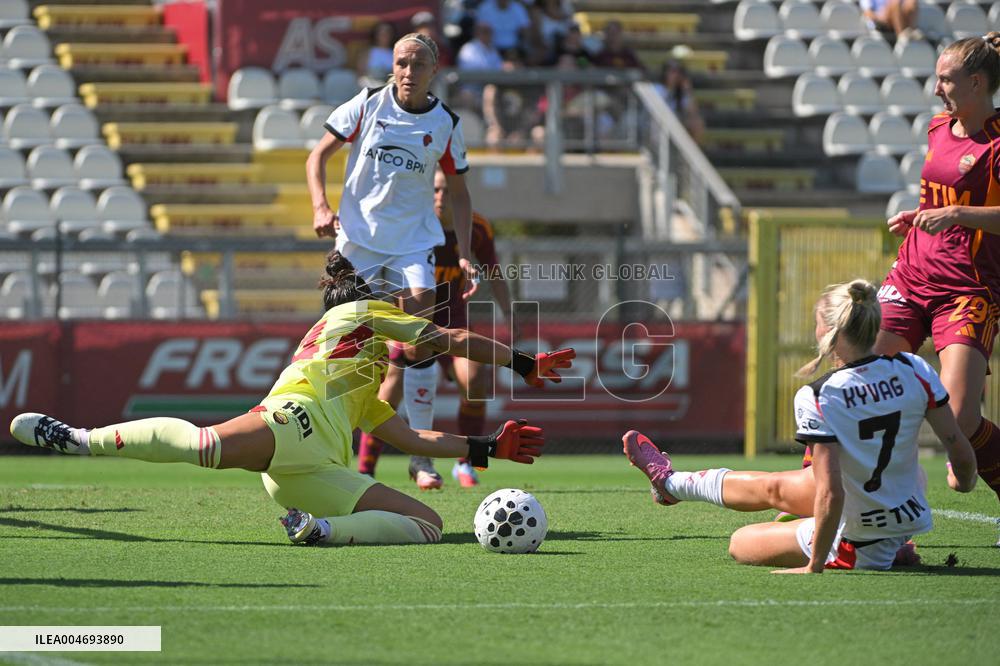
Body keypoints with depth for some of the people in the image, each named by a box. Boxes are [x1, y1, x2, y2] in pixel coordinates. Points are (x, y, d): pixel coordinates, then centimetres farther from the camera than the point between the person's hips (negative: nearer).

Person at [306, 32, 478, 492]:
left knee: (419, 344, -11)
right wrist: (321, 207, -13)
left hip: (414, 239, 0)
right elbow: (319, 155, 3)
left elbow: (458, 192, 10)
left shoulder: (445, 124, 1)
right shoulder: (368, 104, -2)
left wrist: (464, 254, 1)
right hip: (357, 237, 0)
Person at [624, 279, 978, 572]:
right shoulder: (915, 370, -13)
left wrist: (814, 566, -17)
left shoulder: (818, 399, -27)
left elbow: (830, 493, -28)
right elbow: (962, 453, -8)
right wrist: (962, 481, 15)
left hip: (856, 544, -6)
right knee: (772, 487, 30)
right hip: (910, 517, 6)